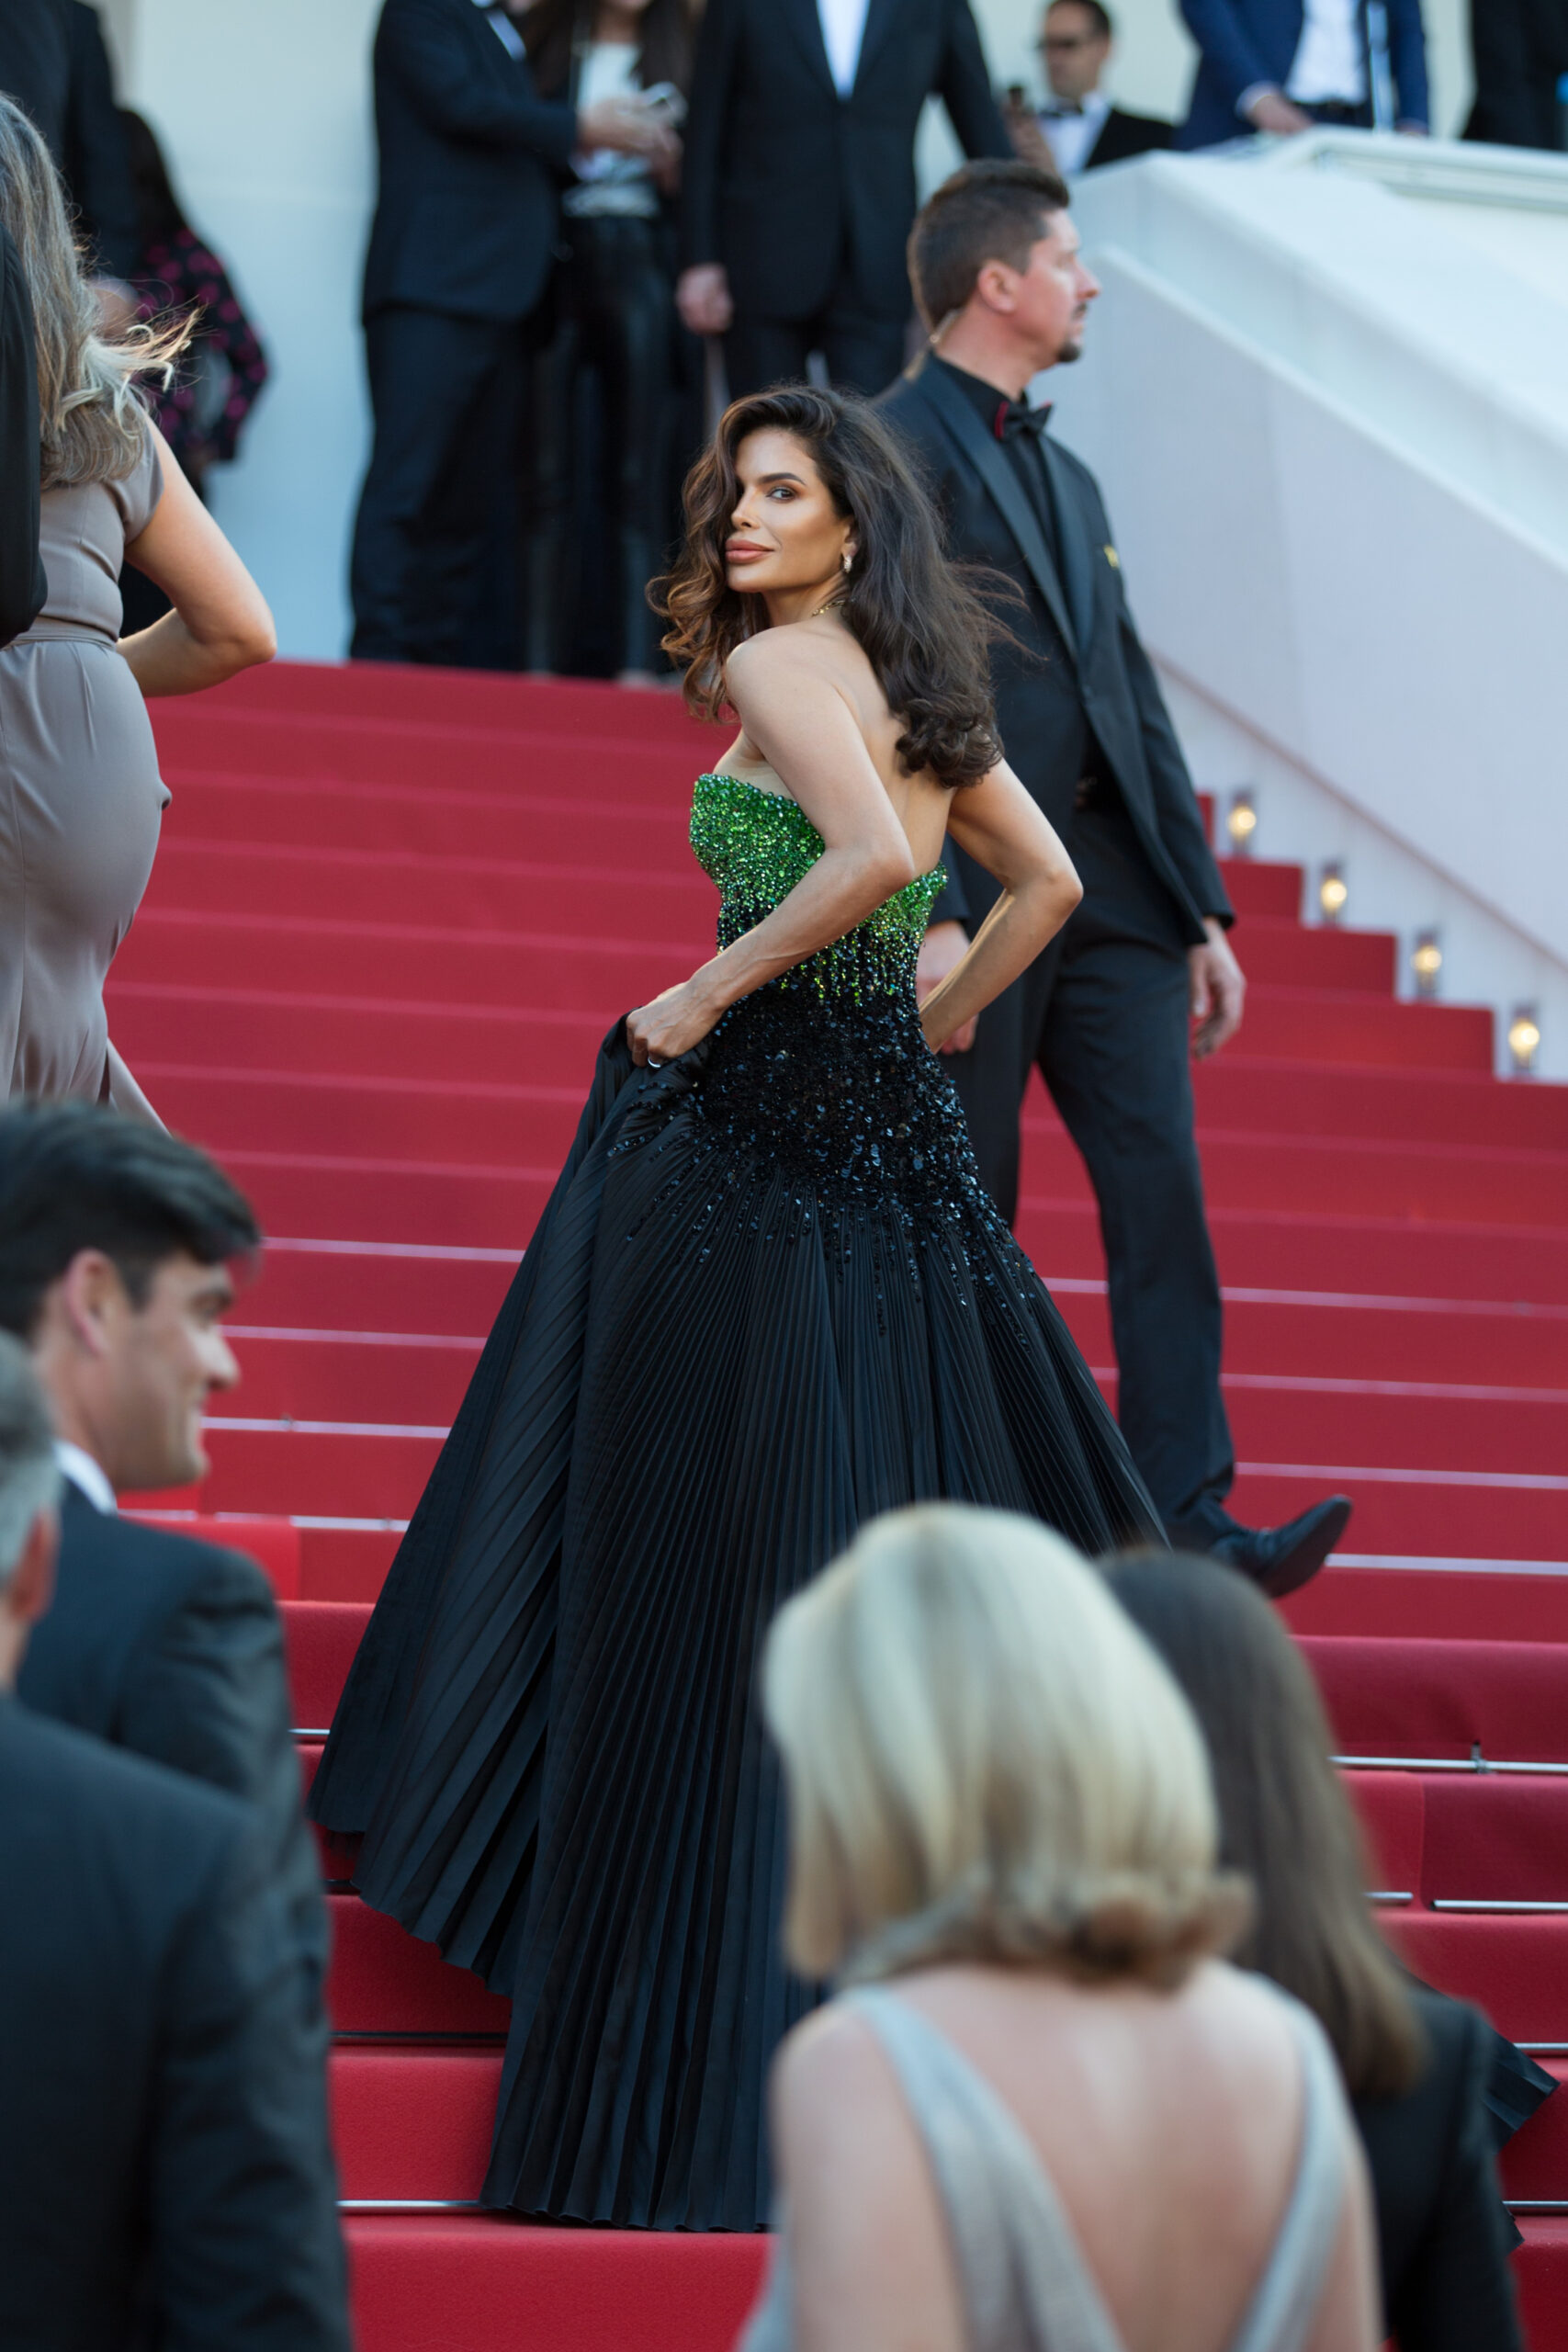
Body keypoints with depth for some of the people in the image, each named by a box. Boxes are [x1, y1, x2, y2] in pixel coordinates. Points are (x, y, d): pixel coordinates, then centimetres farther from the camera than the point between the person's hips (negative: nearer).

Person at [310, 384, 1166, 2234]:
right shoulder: (915, 686, 15)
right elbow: (1042, 882, 23)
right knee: (907, 1523, 13)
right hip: (895, 1121, 8)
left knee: (708, 1543, -4)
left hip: (749, 1116, -8)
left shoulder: (779, 659, -10)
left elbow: (874, 852, -26)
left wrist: (709, 990, -16)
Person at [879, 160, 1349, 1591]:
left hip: (1110, 884, 7)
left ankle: (1188, 1524, -8)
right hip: (975, 891, -7)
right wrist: (931, 919, -21)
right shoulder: (897, 449, -6)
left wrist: (1203, 909, 15)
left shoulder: (1068, 480, 22)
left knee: (1163, 1192, -5)